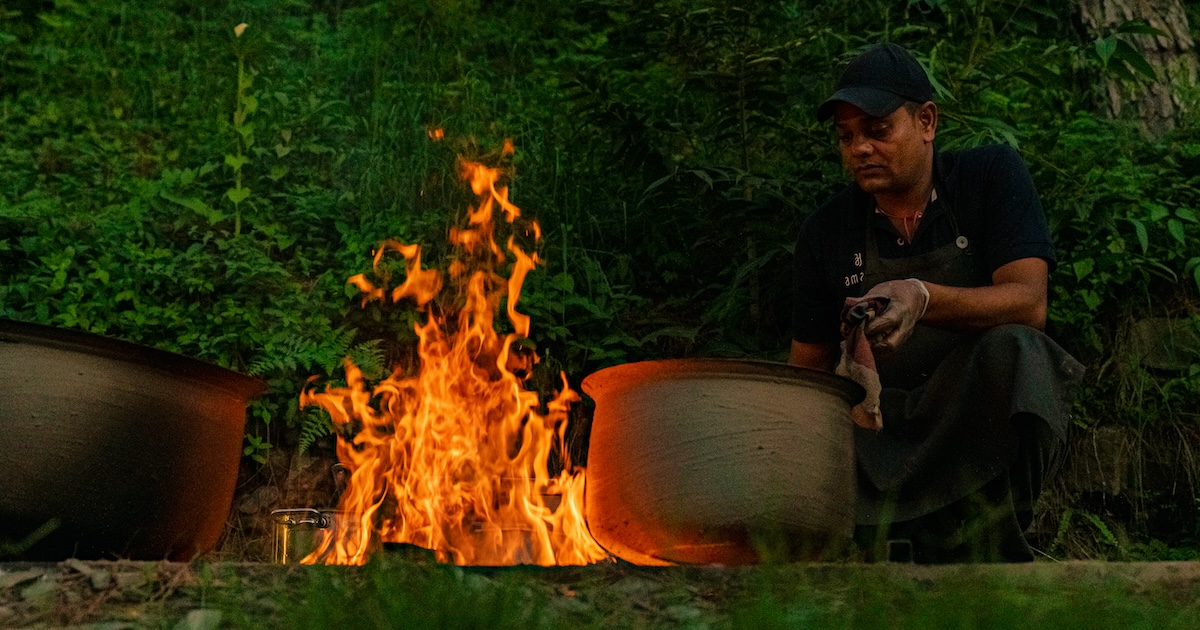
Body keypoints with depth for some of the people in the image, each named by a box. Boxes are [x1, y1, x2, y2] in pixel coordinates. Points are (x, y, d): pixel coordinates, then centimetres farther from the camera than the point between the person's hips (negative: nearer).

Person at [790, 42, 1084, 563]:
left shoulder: (991, 175, -1)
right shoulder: (825, 232, 4)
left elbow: (1028, 302, -15)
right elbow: (807, 367, 8)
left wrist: (924, 299, -34)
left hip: (988, 421, 0)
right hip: (884, 432, 1)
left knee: (1011, 351, -34)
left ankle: (982, 557, -26)